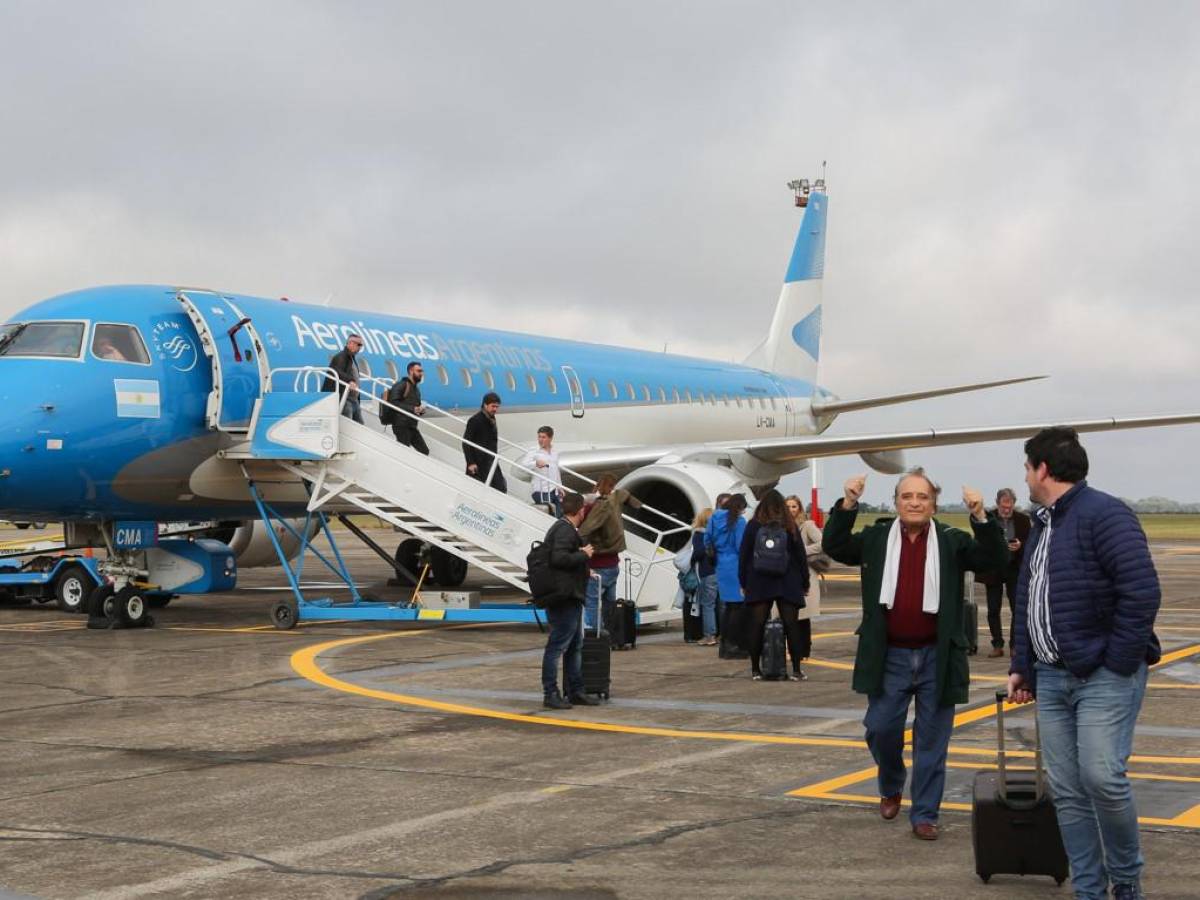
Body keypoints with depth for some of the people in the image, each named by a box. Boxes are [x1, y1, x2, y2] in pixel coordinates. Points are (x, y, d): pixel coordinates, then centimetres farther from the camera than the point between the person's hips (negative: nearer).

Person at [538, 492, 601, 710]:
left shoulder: (565, 528, 18)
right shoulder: (565, 530, -15)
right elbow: (559, 558, -27)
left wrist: (584, 569, 24)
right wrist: (584, 555, -15)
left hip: (570, 597, 11)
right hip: (564, 597, -11)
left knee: (575, 646, 16)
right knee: (557, 645, -7)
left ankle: (575, 692, 22)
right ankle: (551, 694, -4)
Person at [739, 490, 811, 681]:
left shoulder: (753, 526, 1)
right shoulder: (790, 527, 0)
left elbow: (743, 556, 2)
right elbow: (801, 556, 3)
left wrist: (743, 582, 9)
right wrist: (804, 583, 10)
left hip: (758, 585, 0)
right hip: (787, 585, 0)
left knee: (757, 625, 4)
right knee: (791, 625, 1)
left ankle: (755, 669, 6)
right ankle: (796, 670, -1)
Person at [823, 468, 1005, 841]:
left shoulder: (952, 541, 0)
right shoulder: (876, 538, 4)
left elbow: (994, 559, -8)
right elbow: (833, 546, -3)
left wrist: (980, 517, -23)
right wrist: (847, 505, -15)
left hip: (936, 657, -1)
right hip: (889, 656, 1)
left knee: (932, 741, 4)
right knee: (880, 728, 5)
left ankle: (924, 814, 13)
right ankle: (891, 788, 34)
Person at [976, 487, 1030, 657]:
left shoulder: (1022, 519, 0)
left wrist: (1020, 546, -18)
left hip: (1015, 570, 0)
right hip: (992, 570, 0)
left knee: (1017, 609, -2)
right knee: (993, 610, 3)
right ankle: (997, 645, 12)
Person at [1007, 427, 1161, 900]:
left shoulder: (1103, 515, -13)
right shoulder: (1042, 524, 15)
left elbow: (1142, 592, -21)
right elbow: (1026, 601, 21)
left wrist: (1120, 662, -18)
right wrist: (1021, 665, 17)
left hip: (1104, 677, -8)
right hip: (1052, 678, 8)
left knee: (1102, 777, -16)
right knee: (1067, 790, 5)